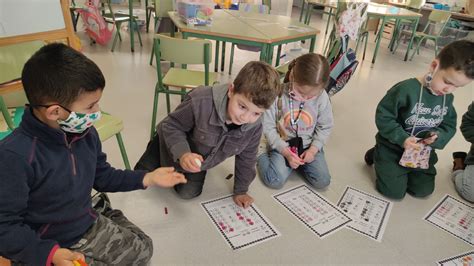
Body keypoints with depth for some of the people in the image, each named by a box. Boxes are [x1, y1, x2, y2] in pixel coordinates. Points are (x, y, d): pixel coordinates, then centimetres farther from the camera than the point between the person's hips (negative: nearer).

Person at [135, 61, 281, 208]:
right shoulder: (201, 102, -43)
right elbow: (171, 125, -28)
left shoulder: (254, 127, -28)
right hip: (174, 146, -3)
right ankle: (156, 148, 39)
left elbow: (246, 158, -9)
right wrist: (182, 153, -45)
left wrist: (241, 191, 2)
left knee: (188, 193, 10)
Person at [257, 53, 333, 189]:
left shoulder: (322, 97, -13)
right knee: (275, 181, -20)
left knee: (323, 181, -8)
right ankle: (262, 157, 10)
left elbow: (325, 127, 0)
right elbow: (268, 128, -14)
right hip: (281, 145, -3)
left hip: (308, 145, 3)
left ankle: (300, 162, 18)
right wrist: (286, 152, -18)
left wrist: (313, 149, -13)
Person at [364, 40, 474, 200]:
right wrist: (402, 138, -30)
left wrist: (438, 136, -15)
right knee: (395, 191, -3)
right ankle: (378, 157, 19)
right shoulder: (406, 89, -25)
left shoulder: (447, 98, -1)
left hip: (423, 153, 7)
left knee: (423, 190, 11)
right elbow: (383, 117, -22)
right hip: (393, 149, -6)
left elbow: (449, 126, 8)